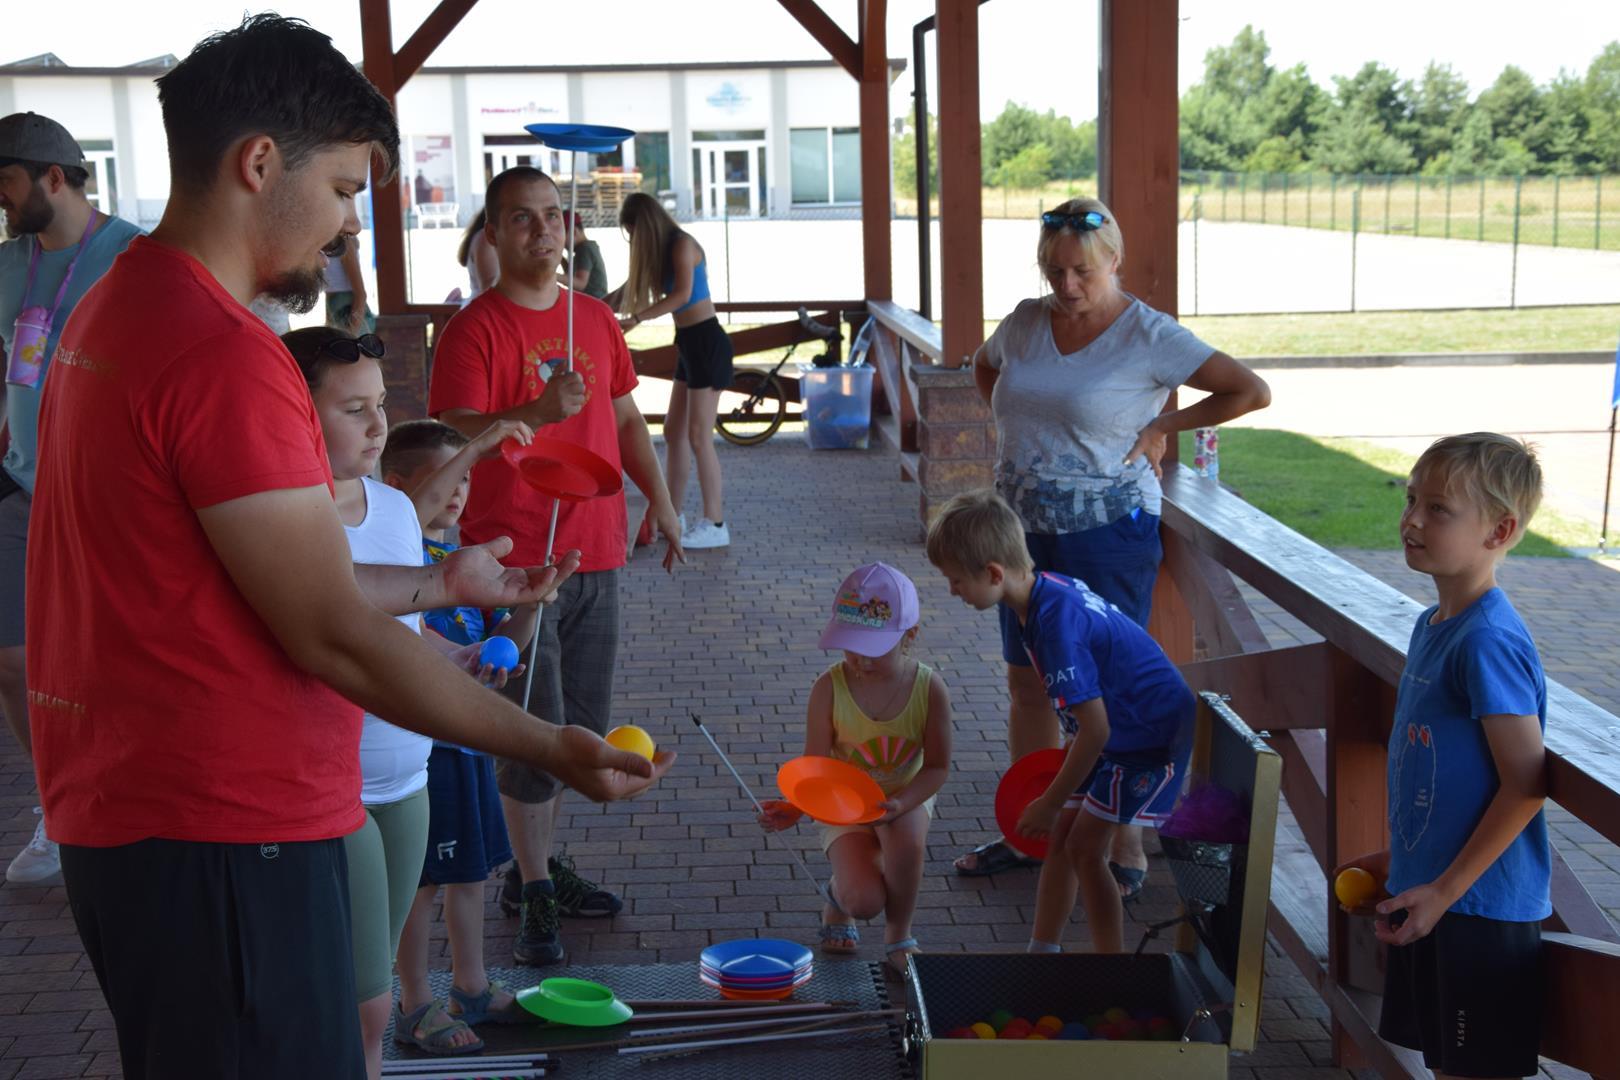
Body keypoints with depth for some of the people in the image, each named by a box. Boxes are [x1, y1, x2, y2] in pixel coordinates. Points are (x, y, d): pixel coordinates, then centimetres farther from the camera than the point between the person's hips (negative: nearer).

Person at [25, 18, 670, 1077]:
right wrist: (552, 749, -15)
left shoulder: (116, 310, 11)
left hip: (126, 810, 10)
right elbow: (334, 638, -21)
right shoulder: (223, 355, -21)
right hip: (222, 832, -10)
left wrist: (442, 583, 21)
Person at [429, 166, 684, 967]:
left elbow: (625, 419, 21)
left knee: (584, 727, 14)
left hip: (595, 554, 7)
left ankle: (543, 861, 30)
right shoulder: (473, 329, -8)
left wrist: (659, 497, 9)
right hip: (514, 561, -6)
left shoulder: (596, 320, 12)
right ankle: (535, 895, 10)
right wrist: (539, 412, -31)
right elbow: (454, 437, -17)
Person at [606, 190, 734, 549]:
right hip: (688, 344, 10)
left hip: (706, 343, -10)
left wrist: (636, 320, -29)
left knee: (698, 436, -8)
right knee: (674, 432, 12)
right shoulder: (662, 251, 15)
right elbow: (628, 290, 20)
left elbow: (682, 294, -27)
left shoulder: (682, 244, -13)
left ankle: (715, 524, -3)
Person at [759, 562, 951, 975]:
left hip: (906, 797, 1)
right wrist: (796, 807, -35)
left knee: (906, 837, -36)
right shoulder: (829, 688, -20)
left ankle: (898, 935, -5)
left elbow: (937, 766, -11)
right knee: (864, 901, -22)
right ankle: (839, 899, 22)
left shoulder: (930, 688, -18)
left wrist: (900, 803, -30)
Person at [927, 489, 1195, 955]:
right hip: (1119, 731, 9)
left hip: (1154, 738, -9)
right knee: (1061, 834, 11)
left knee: (1085, 846, -7)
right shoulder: (1045, 589, -2)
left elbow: (1095, 728, -27)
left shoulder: (1055, 622, -30)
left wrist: (1051, 802, -17)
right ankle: (1042, 950, 24)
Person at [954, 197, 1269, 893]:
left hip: (1108, 534, -6)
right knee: (1026, 684, 13)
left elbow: (1252, 392, -10)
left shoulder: (1148, 335, -11)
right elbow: (984, 368, 28)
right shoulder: (1026, 321, 5)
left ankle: (1126, 850, 9)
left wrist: (1163, 426, -8)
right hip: (1026, 529, 6)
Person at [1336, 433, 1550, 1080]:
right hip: (1429, 891, 9)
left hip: (1479, 908, -9)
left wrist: (1443, 890, -20)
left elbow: (1525, 785, -23)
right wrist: (1400, 860, 18)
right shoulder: (1434, 625, 7)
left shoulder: (1488, 643, -22)